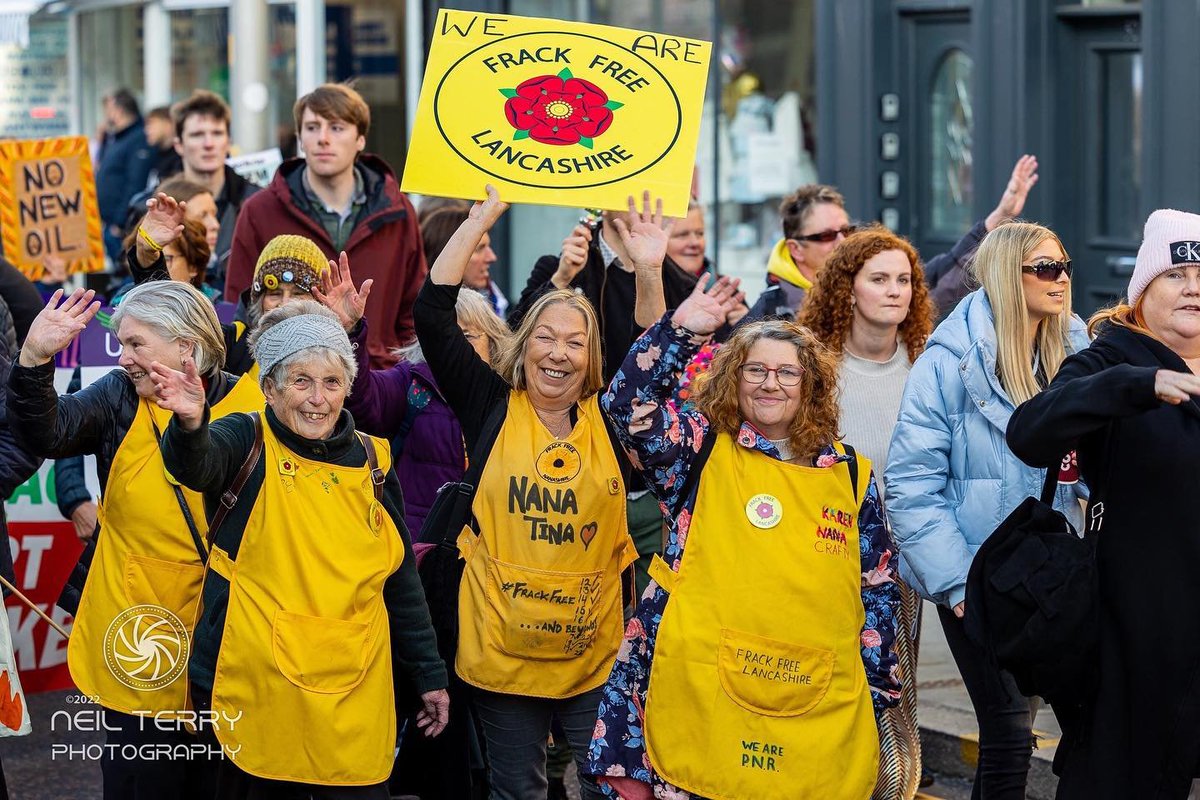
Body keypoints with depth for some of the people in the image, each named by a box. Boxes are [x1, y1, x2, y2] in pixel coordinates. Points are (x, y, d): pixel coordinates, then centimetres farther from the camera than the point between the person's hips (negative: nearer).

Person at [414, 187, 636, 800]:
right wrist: (481, 219, -6)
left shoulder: (609, 417, 3)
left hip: (594, 651, 1)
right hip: (503, 649, -1)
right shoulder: (492, 407, 0)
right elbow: (432, 313, -6)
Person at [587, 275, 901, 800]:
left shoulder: (852, 476, 12)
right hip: (704, 699, -2)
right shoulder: (702, 451, 6)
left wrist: (878, 692, 12)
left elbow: (878, 591, 15)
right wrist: (682, 329, -15)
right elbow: (627, 403, -10)